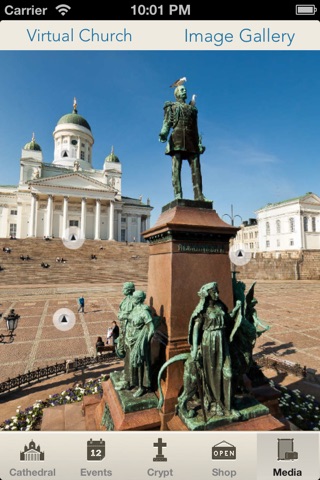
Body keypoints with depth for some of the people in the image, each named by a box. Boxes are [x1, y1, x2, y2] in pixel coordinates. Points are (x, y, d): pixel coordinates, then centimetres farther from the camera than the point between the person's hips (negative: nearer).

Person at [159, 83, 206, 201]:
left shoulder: (192, 108, 29)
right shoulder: (171, 106, 18)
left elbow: (195, 127, 22)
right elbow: (167, 121, 3)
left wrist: (199, 142, 11)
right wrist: (163, 133, -17)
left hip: (191, 139, 4)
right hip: (178, 137, -3)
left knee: (196, 167, -9)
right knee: (176, 167, -13)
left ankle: (199, 195, -13)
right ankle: (177, 194, -18)